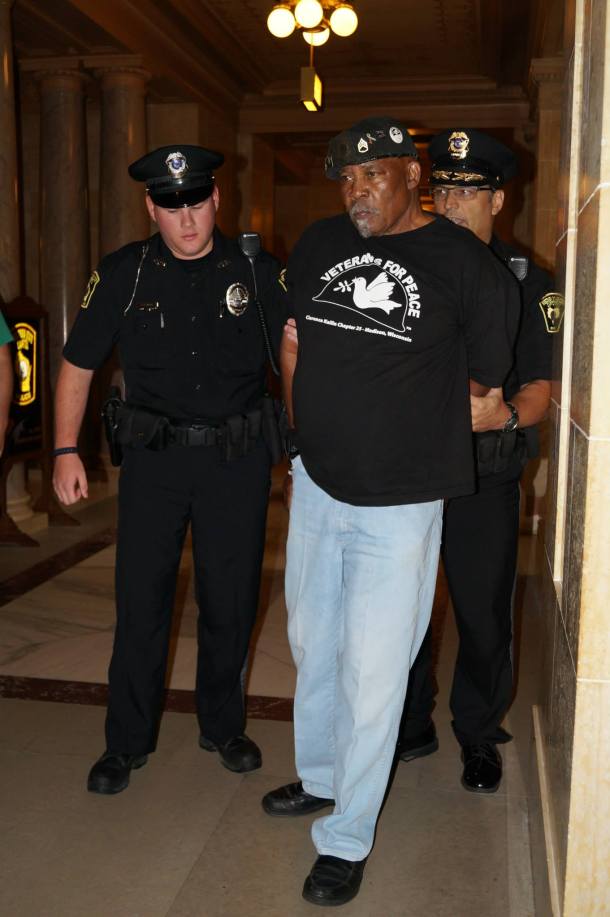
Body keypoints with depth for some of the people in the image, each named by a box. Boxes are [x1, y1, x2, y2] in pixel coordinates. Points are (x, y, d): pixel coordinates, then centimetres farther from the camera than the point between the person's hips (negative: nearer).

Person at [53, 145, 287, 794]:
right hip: (154, 456, 0)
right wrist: (66, 450, 1)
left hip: (237, 457, 0)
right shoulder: (123, 274, 1)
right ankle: (127, 741, 23)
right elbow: (77, 365, 7)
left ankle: (223, 727, 31)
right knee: (141, 602, 4)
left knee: (231, 603, 9)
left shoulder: (256, 272, 0)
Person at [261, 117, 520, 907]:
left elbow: (482, 382, 1)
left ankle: (347, 840, 21)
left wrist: (411, 442, 8)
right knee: (313, 648, 20)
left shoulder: (465, 264, -10)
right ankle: (319, 778, 44)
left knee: (371, 673, 2)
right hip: (316, 486, 6)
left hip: (397, 504, -5)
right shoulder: (318, 245, 4)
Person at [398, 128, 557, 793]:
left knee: (483, 613, 6)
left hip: (483, 481, -2)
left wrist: (506, 415, -22)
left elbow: (541, 385, -3)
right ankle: (410, 726, 32)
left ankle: (479, 737, 29)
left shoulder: (525, 282, 2)